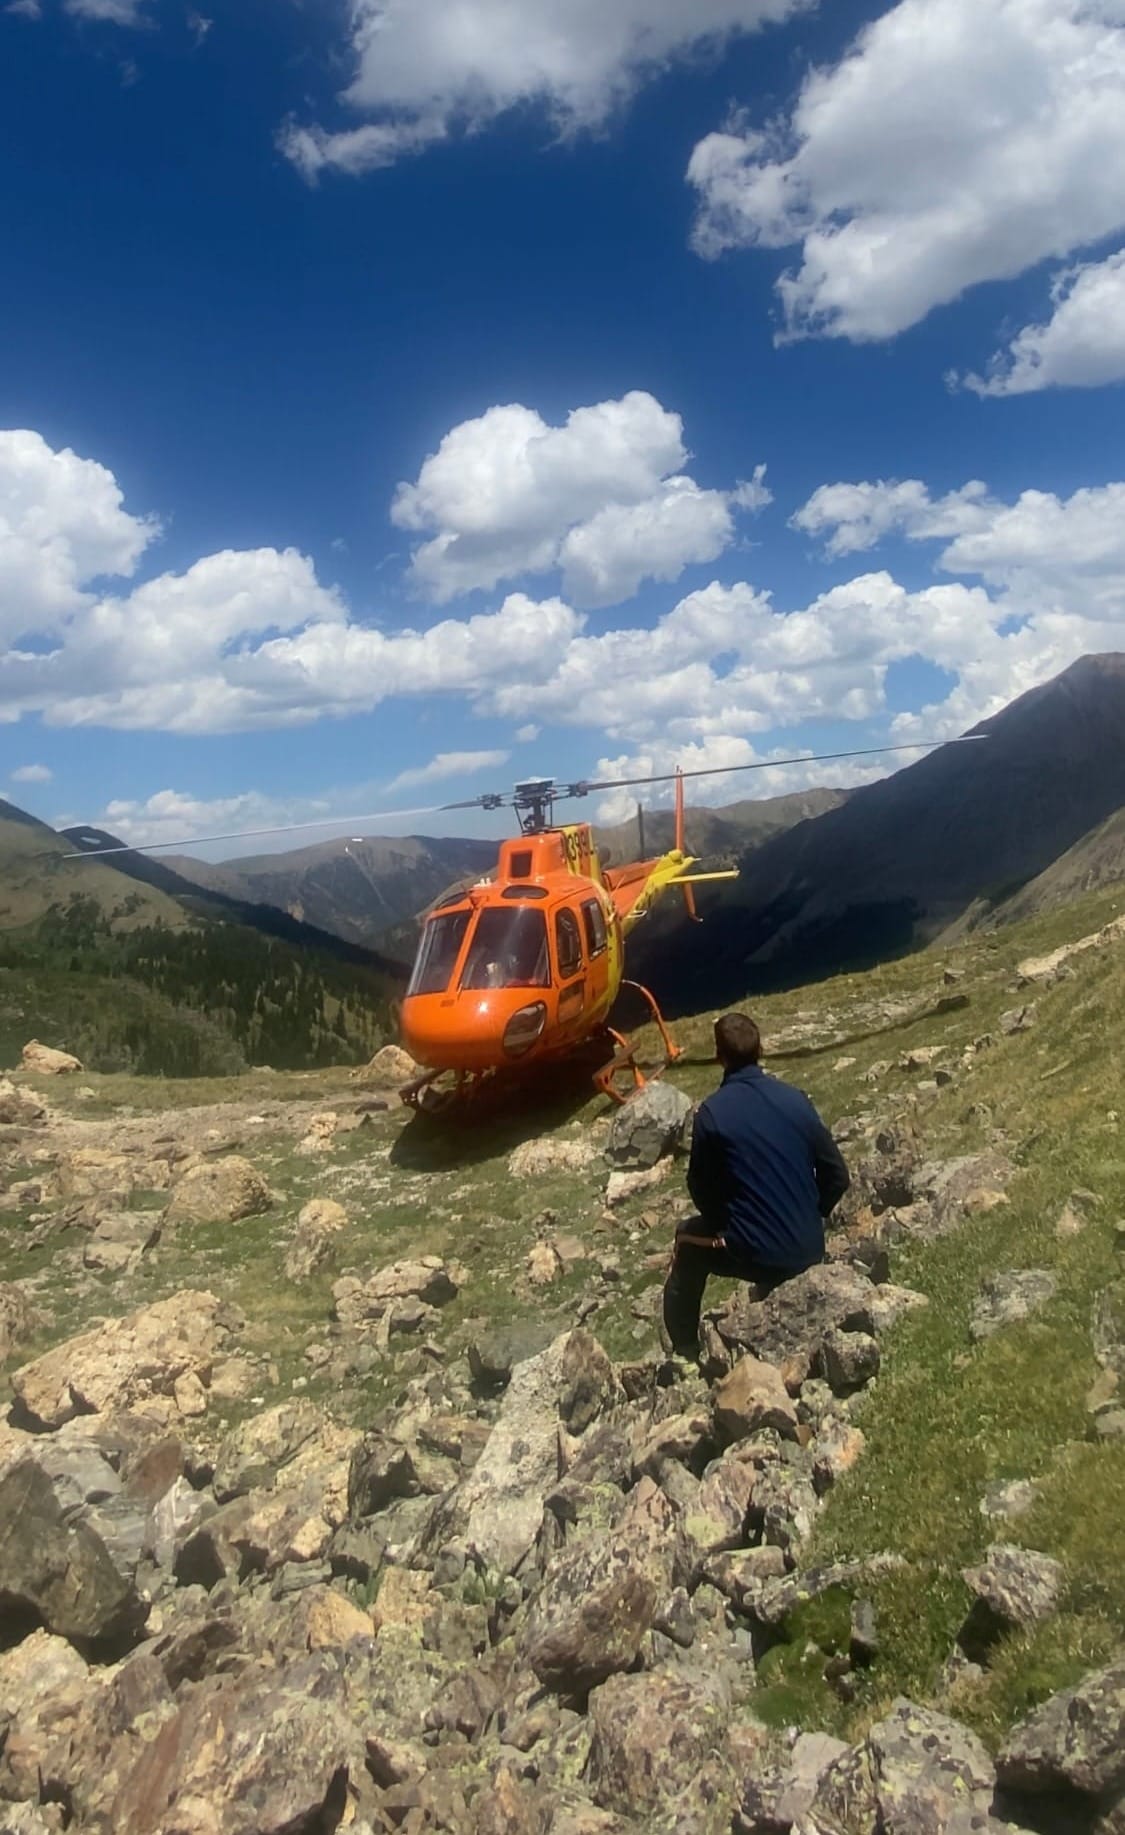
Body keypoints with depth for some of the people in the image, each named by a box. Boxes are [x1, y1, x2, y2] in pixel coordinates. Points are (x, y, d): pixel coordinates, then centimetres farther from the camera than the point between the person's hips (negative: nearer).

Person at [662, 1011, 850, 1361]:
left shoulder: (712, 1112, -13)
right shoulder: (796, 1099, -2)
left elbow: (700, 1188, -3)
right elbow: (837, 1176, 1)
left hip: (753, 1255, -4)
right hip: (808, 1251, 4)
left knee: (688, 1242, 26)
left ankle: (684, 1354, 31)